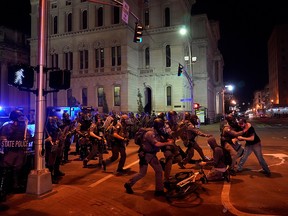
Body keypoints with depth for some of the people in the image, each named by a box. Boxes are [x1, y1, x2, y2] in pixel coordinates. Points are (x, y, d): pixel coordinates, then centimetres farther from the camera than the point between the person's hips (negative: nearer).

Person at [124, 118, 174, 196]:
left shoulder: (157, 134, 6)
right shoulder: (150, 133, -24)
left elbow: (162, 141, 4)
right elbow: (156, 144, -34)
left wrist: (169, 140, -15)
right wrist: (167, 143, -28)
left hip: (152, 155, 9)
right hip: (145, 155, -9)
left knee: (159, 171, 5)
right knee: (142, 173, 0)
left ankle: (159, 190, 15)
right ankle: (128, 184, 21)